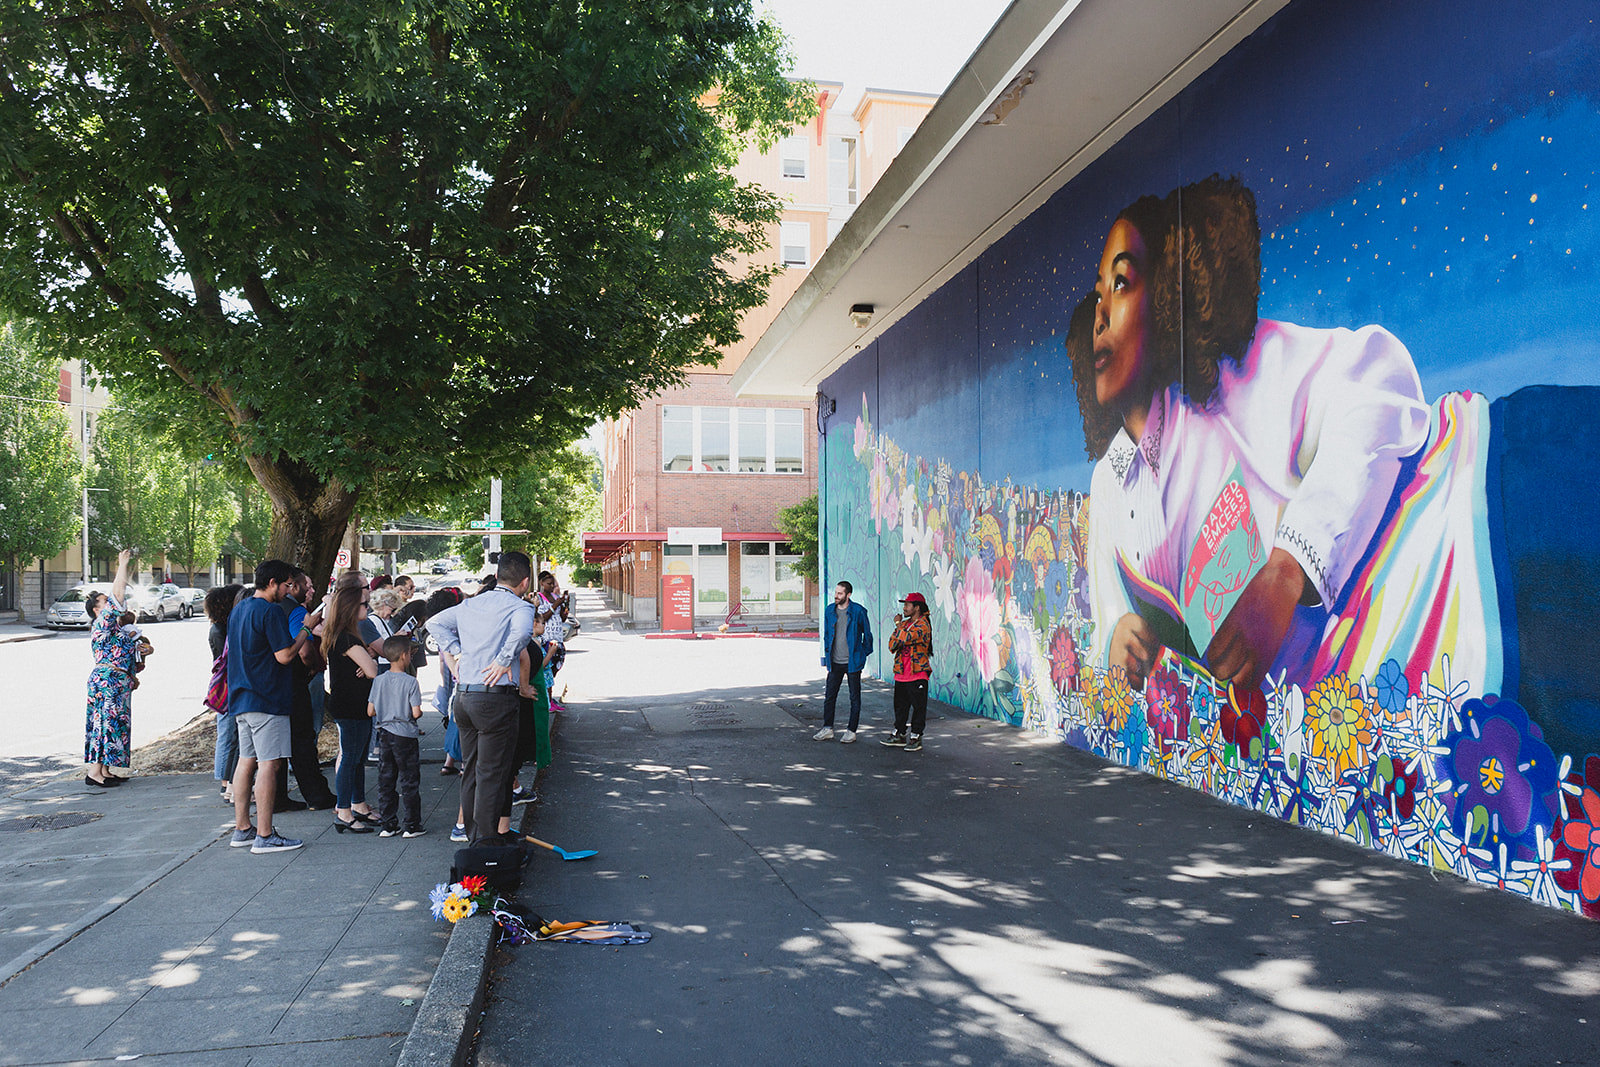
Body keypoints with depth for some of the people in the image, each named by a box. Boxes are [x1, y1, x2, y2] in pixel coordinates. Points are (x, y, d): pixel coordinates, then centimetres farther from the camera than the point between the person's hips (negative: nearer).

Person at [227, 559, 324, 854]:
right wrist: (307, 628, -5)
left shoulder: (238, 609, 15)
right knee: (268, 763, -6)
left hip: (241, 697, 10)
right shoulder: (270, 611, -14)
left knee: (246, 761, 13)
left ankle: (242, 829, 19)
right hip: (266, 699, -10)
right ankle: (264, 835, -4)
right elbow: (284, 655, -17)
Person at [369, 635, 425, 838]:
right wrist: (418, 713, 6)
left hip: (384, 735, 4)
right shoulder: (411, 682, -13)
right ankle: (412, 825, 7)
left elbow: (370, 711, 3)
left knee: (385, 781, 11)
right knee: (409, 782, 4)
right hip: (405, 735, -4)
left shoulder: (379, 680, 1)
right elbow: (416, 713, -16)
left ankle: (388, 824, 15)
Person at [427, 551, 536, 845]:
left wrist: (457, 652, 13)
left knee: (471, 770, 17)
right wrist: (503, 662, -18)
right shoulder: (519, 607, -8)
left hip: (463, 697, 7)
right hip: (496, 699, -7)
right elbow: (521, 632, -29)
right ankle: (487, 841, 1)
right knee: (492, 774, -1)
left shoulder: (469, 604, 14)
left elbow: (435, 622, 20)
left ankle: (472, 836, 26)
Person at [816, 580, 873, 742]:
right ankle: (827, 729, 19)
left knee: (854, 698, 4)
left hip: (852, 662, -4)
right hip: (834, 662, 4)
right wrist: (827, 658, 11)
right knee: (830, 696, 8)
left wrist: (863, 654, 1)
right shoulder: (829, 612, 6)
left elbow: (867, 634, 2)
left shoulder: (858, 611, -8)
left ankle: (851, 732, 12)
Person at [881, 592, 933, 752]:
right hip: (901, 673, 8)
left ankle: (915, 738, 8)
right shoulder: (905, 623, 15)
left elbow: (906, 638, -27)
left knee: (918, 707, 0)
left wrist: (898, 624, -10)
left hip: (917, 674, -8)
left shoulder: (923, 625, -11)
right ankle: (899, 735, 24)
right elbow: (892, 645, 10)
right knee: (900, 705, 14)